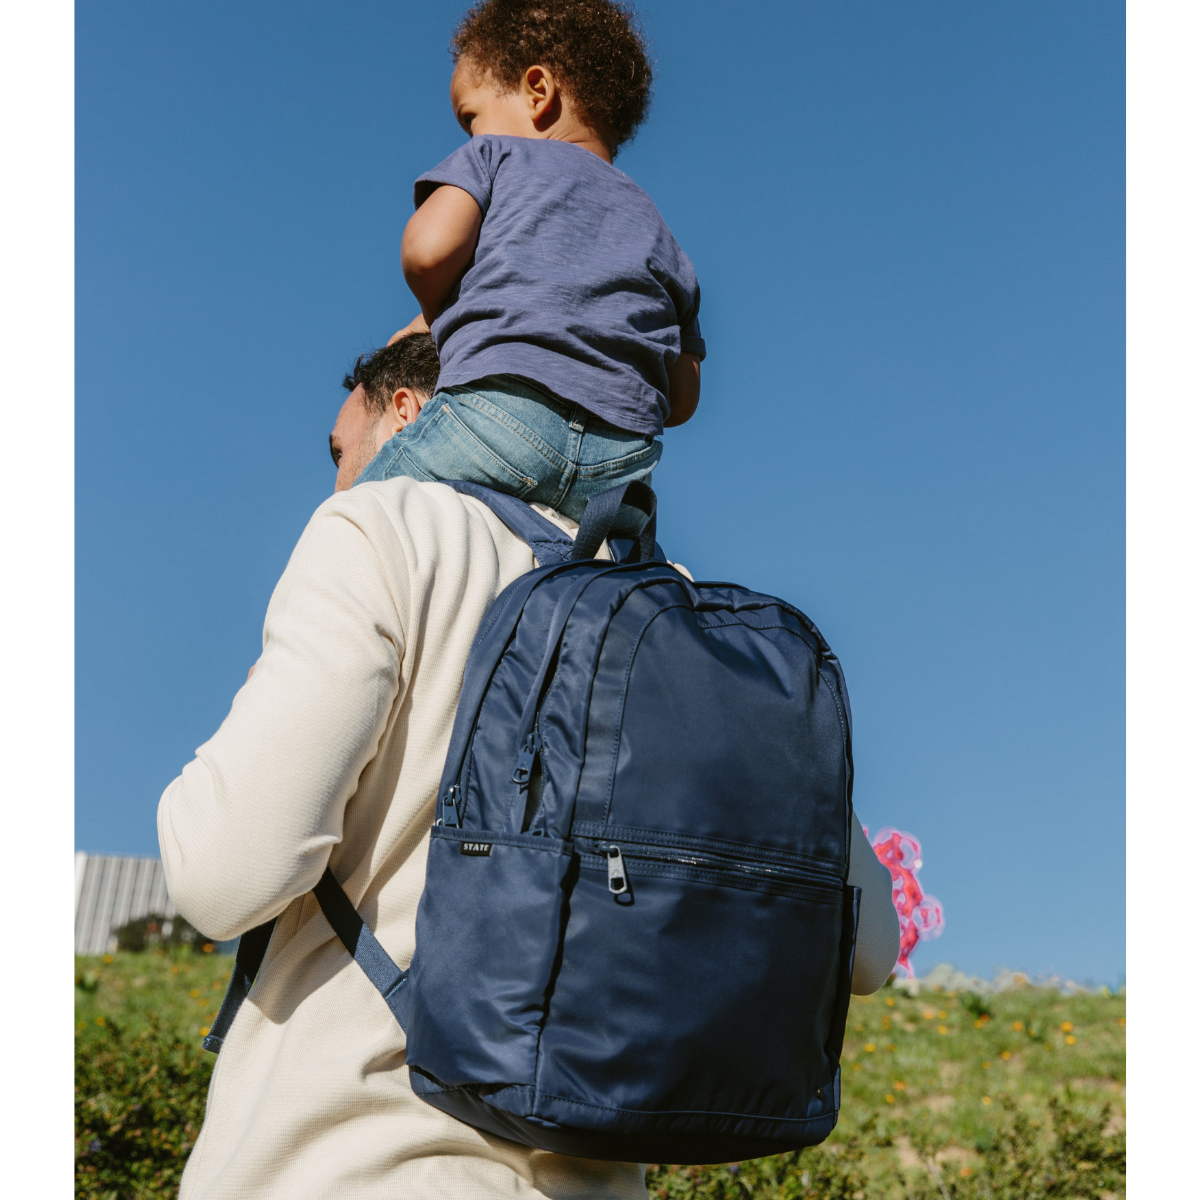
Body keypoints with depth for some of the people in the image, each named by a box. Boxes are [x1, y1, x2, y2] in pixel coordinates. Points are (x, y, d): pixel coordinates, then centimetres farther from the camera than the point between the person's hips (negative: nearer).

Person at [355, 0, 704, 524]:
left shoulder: (496, 154, 16)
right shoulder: (655, 226, 29)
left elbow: (428, 249, -4)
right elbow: (681, 399, 23)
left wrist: (438, 317, 16)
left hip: (504, 410, -5)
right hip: (624, 458, 5)